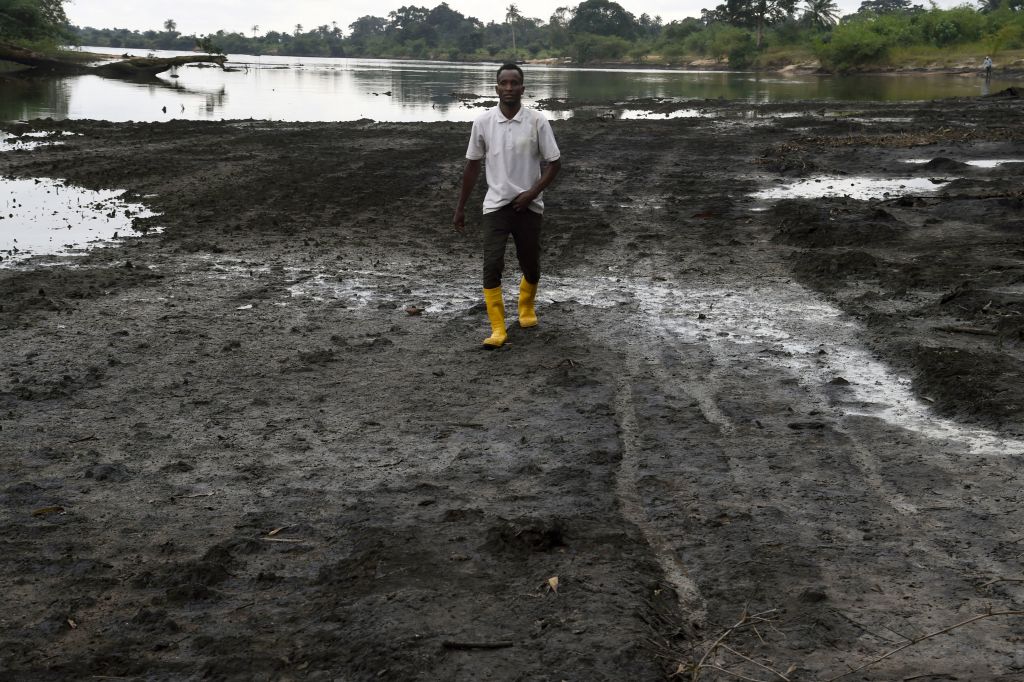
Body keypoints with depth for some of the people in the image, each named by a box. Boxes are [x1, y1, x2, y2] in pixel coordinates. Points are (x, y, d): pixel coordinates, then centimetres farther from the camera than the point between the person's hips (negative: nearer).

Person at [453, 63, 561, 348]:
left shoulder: (537, 121, -7)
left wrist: (532, 192, -14)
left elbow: (554, 162, -1)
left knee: (530, 265, 11)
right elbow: (472, 165, 6)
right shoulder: (483, 122, -3)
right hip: (496, 205, 0)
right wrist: (461, 207, 8)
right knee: (492, 265, -13)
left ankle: (527, 307, 41)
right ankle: (498, 329, -8)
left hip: (528, 205, 0)